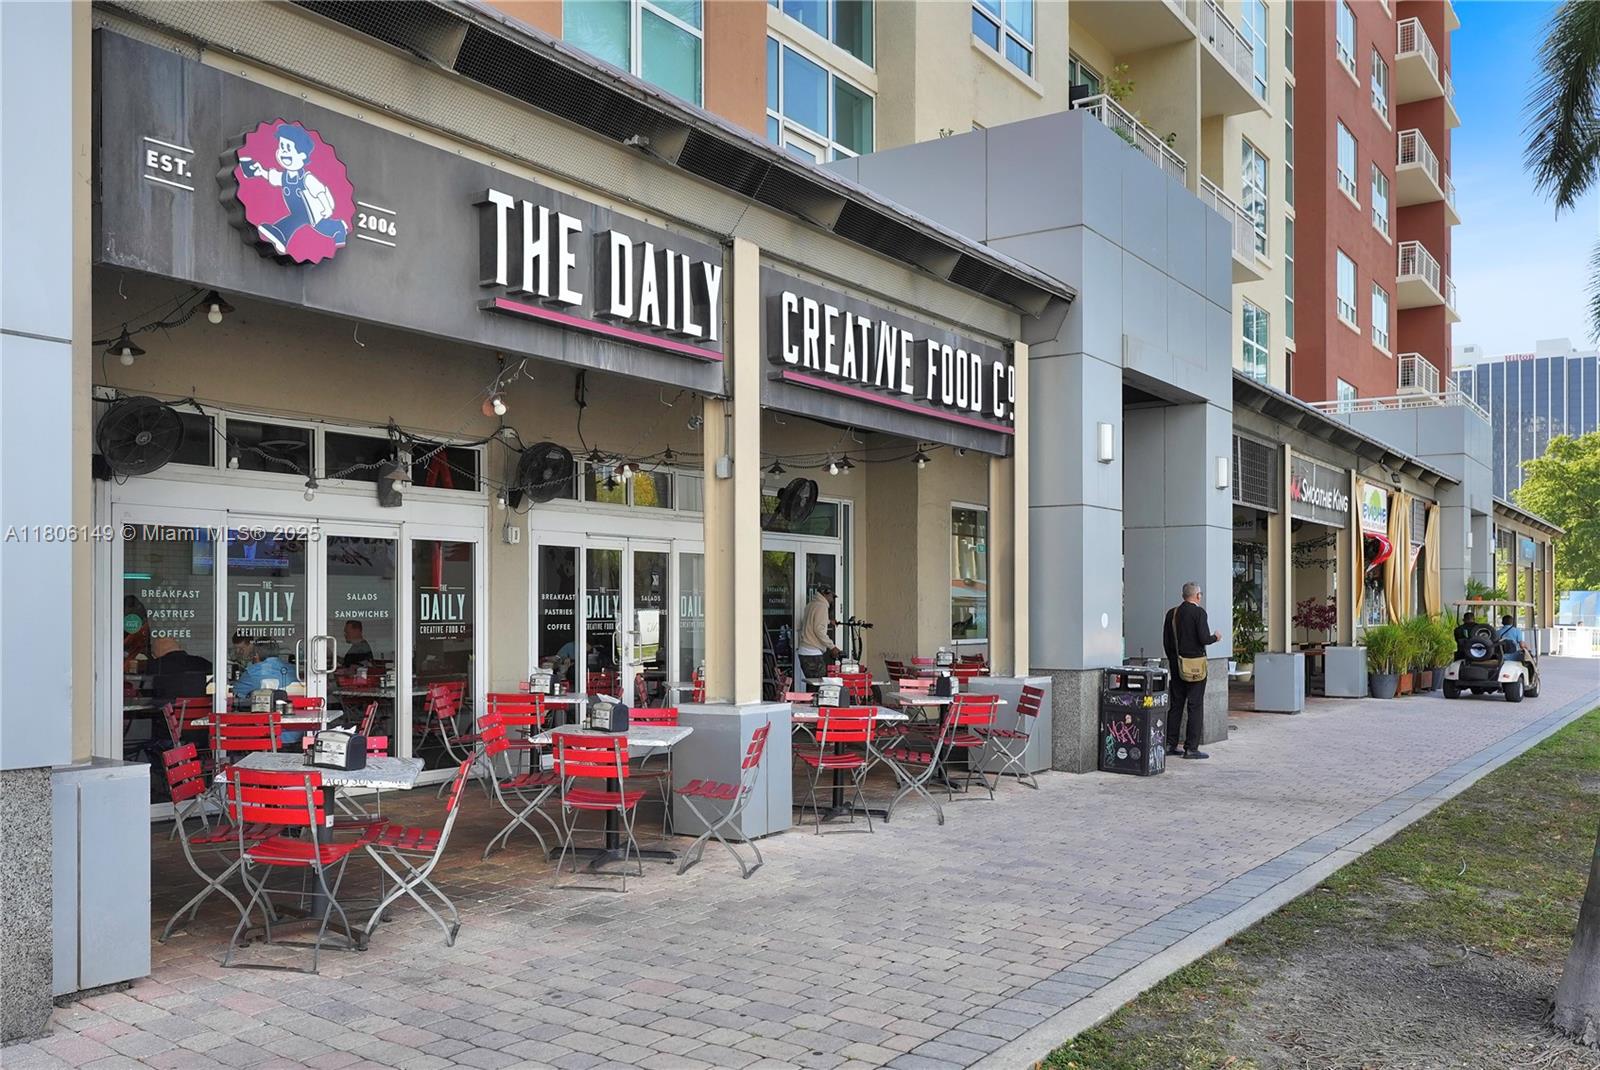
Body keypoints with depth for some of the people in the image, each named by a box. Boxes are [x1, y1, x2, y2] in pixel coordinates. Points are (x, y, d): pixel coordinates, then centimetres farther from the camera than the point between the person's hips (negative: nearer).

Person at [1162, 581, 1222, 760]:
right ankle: (1191, 748, -2)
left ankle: (1170, 744, 14)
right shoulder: (1198, 612, -12)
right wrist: (1215, 637, 3)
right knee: (1195, 706, -1)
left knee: (1176, 705, 12)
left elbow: (1166, 641, 9)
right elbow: (1204, 639, -18)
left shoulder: (1171, 613, 6)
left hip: (1176, 664, 6)